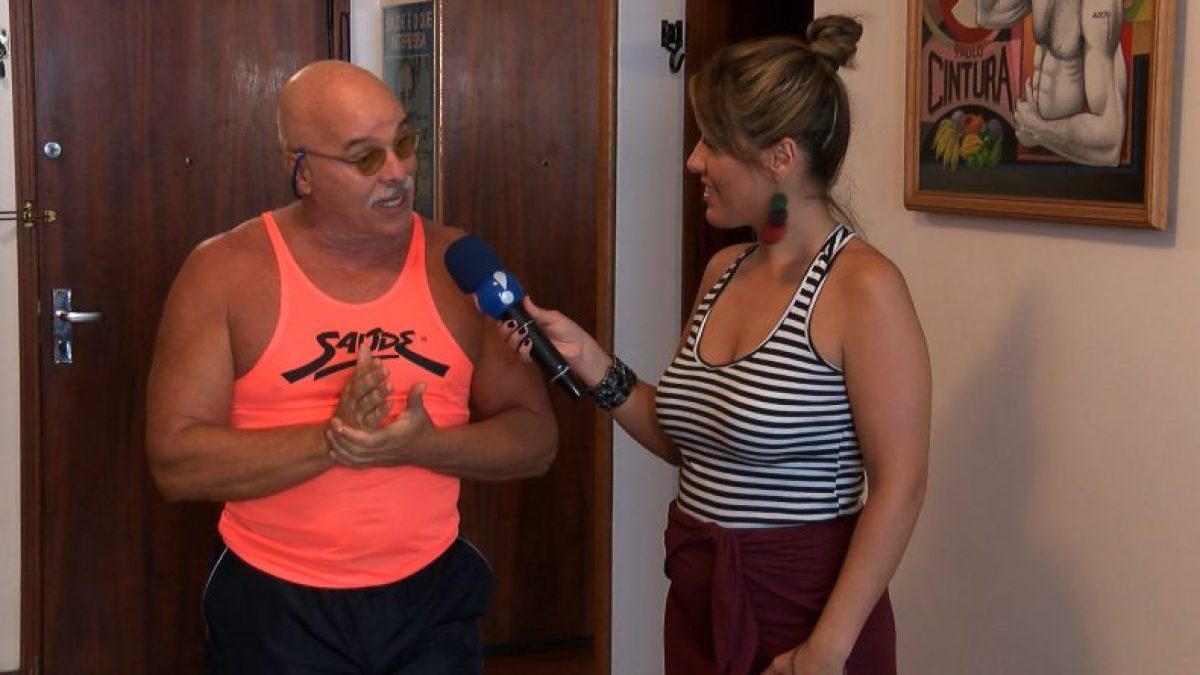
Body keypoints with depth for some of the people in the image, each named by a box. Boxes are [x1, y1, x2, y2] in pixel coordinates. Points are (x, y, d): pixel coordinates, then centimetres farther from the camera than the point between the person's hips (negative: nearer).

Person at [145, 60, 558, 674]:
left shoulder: (459, 267, -1)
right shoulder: (225, 272, -8)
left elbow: (534, 438, 1)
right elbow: (175, 461, -12)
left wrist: (424, 445, -18)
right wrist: (330, 441, -24)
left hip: (432, 601, 2)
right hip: (273, 610, -2)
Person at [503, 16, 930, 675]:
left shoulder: (863, 287, -16)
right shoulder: (723, 270, 5)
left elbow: (898, 487, -18)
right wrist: (587, 360, 0)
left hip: (803, 605, -7)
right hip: (696, 598, 7)